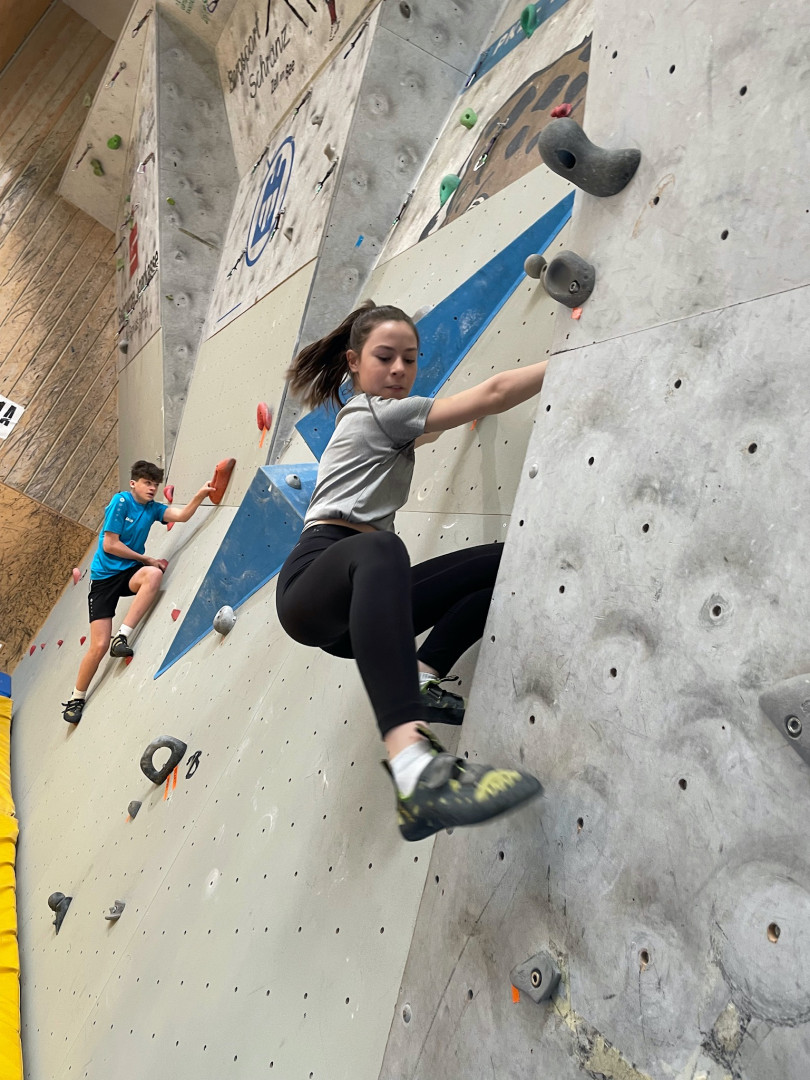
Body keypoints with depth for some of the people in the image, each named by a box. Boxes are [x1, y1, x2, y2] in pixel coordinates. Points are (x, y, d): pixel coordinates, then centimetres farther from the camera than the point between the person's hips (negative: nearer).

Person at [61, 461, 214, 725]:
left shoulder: (152, 508, 4)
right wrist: (147, 559, -10)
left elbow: (182, 515, -11)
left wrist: (201, 495, -27)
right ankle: (77, 699, 16)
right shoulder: (121, 501, -12)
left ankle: (122, 637, -25)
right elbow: (109, 545, -15)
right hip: (105, 576, -4)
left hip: (129, 573, 4)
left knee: (154, 575, -34)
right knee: (99, 646, -7)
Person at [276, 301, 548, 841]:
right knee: (379, 549, -46)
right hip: (312, 582, -9)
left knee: (504, 562, -3)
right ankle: (413, 763, -62)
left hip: (356, 601, 9)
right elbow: (495, 394, -4)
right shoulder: (375, 412, 0)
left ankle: (419, 675, -14)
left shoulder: (379, 418, 25)